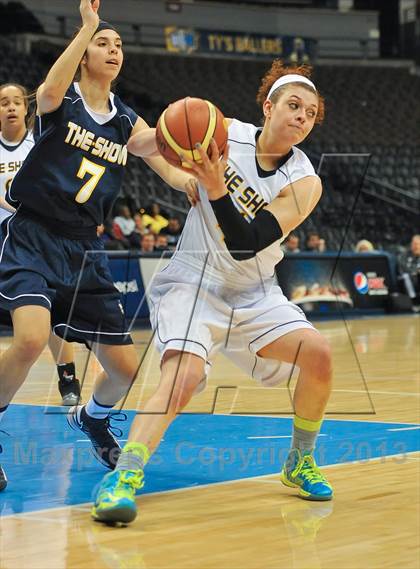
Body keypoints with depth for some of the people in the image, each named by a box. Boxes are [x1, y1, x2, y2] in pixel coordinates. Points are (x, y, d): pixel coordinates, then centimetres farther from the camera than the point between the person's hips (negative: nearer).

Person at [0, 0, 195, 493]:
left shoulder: (128, 123, 10)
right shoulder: (61, 102, -3)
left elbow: (176, 175, 1)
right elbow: (49, 93, -29)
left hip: (83, 249, 5)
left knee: (124, 369, 4)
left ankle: (91, 419, 38)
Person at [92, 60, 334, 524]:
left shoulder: (303, 183, -12)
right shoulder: (224, 132, -11)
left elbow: (245, 246, -24)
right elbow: (141, 142, 4)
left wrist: (217, 189, -36)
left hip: (254, 294, 3)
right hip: (193, 282, -3)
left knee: (317, 353, -13)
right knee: (185, 374, -28)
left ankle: (299, 463, 9)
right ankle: (123, 477, -31)